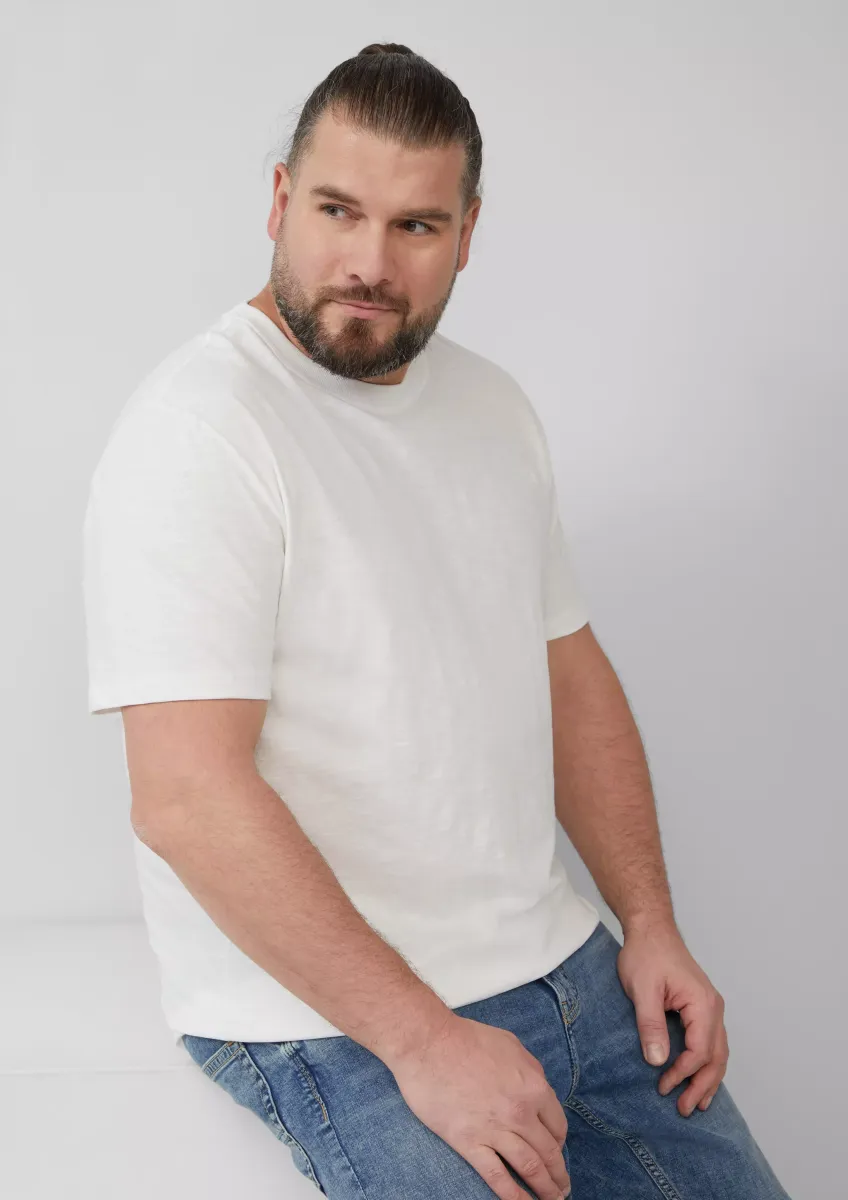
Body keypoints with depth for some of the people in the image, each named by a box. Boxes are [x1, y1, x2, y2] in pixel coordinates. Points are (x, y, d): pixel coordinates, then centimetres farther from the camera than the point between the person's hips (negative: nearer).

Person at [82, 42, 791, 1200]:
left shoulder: (492, 406, 8)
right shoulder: (198, 426, -17)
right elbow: (186, 795, -24)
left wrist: (652, 925, 6)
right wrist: (423, 1039, -22)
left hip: (553, 960, 7)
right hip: (325, 1012, -7)